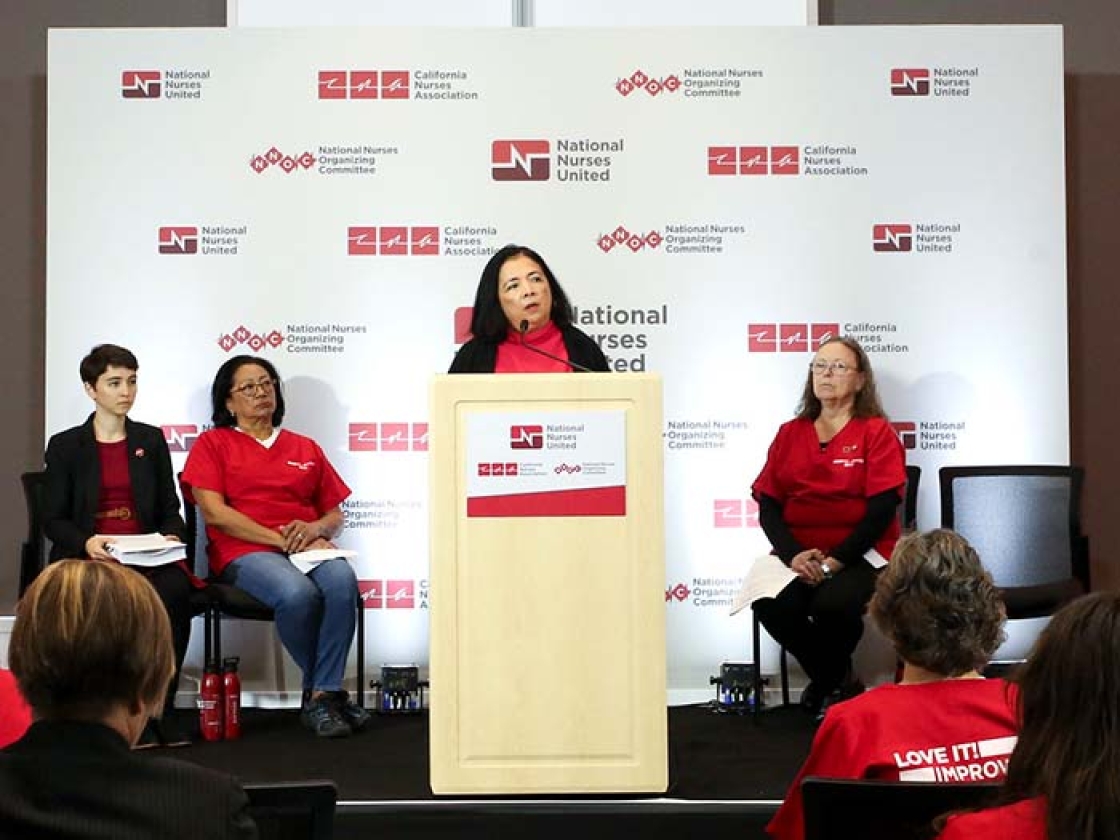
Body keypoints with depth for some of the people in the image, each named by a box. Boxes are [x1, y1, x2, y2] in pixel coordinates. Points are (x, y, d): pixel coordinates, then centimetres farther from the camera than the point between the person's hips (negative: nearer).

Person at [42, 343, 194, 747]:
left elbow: (170, 509, 14)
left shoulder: (151, 440, 16)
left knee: (175, 589, -33)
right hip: (87, 558, -2)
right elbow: (53, 519, 4)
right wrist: (87, 543, -17)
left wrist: (171, 538, -9)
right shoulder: (64, 446, 9)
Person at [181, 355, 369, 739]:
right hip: (244, 552, -3)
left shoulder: (306, 448, 25)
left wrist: (314, 528, -4)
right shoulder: (213, 443, 13)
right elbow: (214, 512, -1)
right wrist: (280, 539, -9)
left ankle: (321, 696, -26)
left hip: (308, 547, 3)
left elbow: (335, 514, 22)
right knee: (297, 592, -36)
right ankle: (328, 690, -14)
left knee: (342, 580, -33)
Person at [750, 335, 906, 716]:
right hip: (798, 552, 4)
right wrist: (793, 554, -12)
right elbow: (767, 505, 7)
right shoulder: (789, 433, 14)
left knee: (833, 605, -34)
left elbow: (882, 509, -7)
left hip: (861, 552, -3)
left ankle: (827, 678, 4)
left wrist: (836, 560, -17)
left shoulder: (876, 432, 2)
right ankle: (836, 681, 2)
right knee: (769, 604, -27)